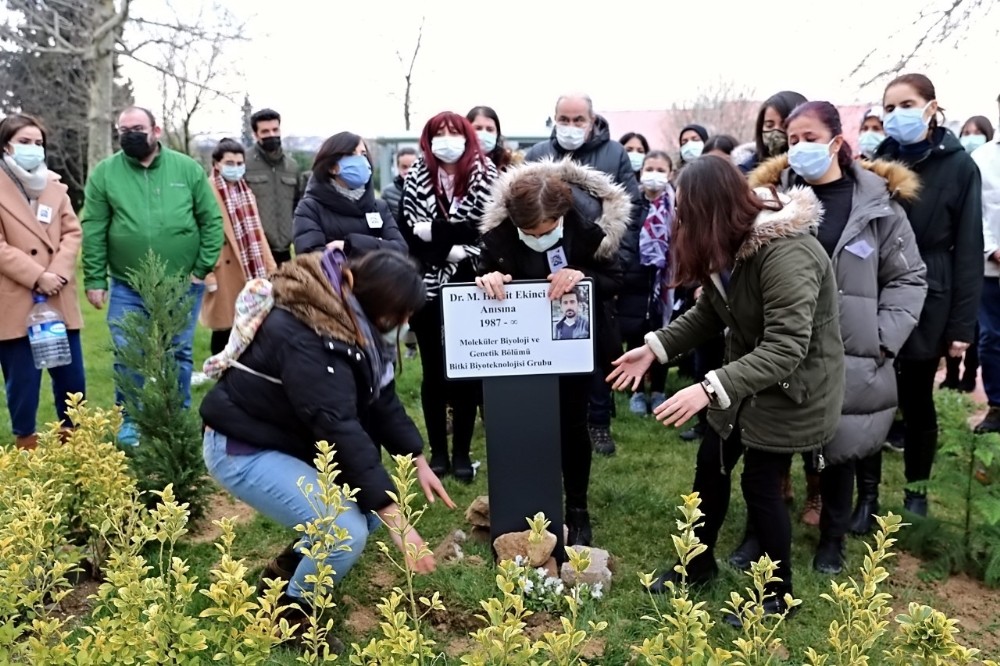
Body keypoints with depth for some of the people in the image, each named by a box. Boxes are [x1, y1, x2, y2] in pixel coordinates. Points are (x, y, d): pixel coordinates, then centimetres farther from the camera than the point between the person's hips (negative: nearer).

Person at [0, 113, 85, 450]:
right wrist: (37, 277, -17)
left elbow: (72, 232, 6)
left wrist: (58, 273, -9)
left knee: (72, 378, 10)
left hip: (59, 300, 5)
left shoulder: (54, 184, 12)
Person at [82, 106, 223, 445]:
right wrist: (95, 280, -4)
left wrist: (202, 269, -4)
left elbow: (212, 220, 0)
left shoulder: (188, 168, -1)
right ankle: (131, 423, 21)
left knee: (179, 355, 11)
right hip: (127, 288, 0)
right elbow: (93, 231, -1)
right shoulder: (104, 173, -1)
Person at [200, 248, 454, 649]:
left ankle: (289, 565, 23)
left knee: (374, 503, 4)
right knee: (347, 533, -22)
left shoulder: (351, 320, -2)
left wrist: (419, 462, 0)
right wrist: (396, 521, -35)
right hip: (243, 450, -9)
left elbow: (381, 400, 6)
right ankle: (293, 614, 6)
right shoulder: (304, 338, -32)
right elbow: (340, 429, -36)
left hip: (294, 439, 10)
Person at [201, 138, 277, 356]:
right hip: (224, 270, -7)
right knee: (225, 328, 0)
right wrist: (208, 273, -16)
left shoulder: (245, 191, 15)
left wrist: (270, 266, 11)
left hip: (249, 270, 7)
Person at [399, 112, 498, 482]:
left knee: (466, 371, 5)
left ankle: (462, 453, 17)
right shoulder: (416, 177, 6)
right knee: (433, 372, 10)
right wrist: (450, 249, -14)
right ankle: (438, 451, 21)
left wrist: (435, 231, -15)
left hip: (470, 287, -2)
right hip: (426, 287, 2)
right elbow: (406, 230, -1)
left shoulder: (485, 176, 0)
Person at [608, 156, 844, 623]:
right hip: (748, 376, 8)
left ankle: (778, 592, 24)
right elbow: (709, 313, 5)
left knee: (759, 482, 1)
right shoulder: (728, 245, -3)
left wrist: (710, 388, -45)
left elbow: (786, 348, -37)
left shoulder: (786, 253, -32)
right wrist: (655, 346, -7)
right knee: (712, 462, 13)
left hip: (793, 385, -8)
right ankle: (699, 562, 35)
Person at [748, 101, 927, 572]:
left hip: (849, 352, 0)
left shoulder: (878, 201, -1)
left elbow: (908, 278, 3)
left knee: (838, 442, 9)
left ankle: (833, 535, 31)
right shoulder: (773, 194, 1)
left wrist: (883, 338, -6)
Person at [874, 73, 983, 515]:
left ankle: (916, 488, 30)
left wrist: (962, 324, -8)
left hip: (926, 302, -2)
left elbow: (968, 250, -4)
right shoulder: (877, 163, 4)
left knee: (916, 399, 12)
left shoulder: (959, 167, -4)